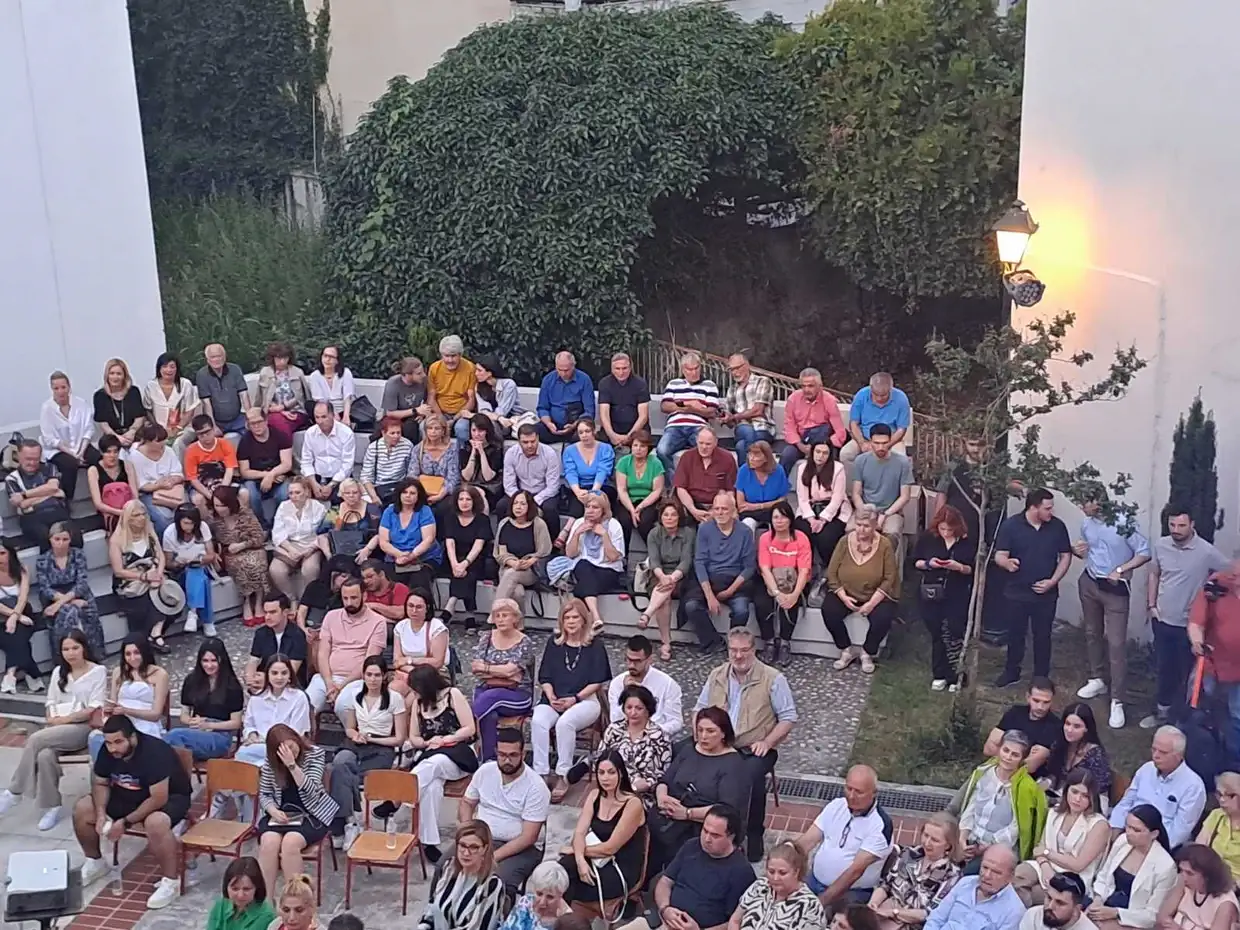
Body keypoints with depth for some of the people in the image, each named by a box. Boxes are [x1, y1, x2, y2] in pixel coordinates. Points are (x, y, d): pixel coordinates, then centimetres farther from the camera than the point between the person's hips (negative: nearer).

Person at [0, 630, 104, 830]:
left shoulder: (98, 671, -2)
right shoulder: (58, 671, 16)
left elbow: (94, 710, -9)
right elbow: (51, 702, 14)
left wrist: (65, 719, -13)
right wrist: (52, 718, -8)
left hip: (83, 727, -4)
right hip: (58, 728, 5)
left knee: (36, 739, -29)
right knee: (45, 755, -31)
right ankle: (50, 807, -22)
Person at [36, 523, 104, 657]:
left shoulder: (78, 554, 4)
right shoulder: (42, 561, 4)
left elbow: (82, 584, -6)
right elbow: (45, 590, -5)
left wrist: (63, 601, -20)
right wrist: (71, 601, -18)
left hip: (79, 597, 1)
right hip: (55, 603, -1)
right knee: (70, 612, -33)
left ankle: (93, 657, -24)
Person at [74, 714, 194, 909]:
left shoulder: (154, 752, -33)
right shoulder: (108, 750, -12)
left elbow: (158, 798, -32)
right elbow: (100, 783, 2)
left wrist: (126, 822, -29)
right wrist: (101, 814, -16)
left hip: (168, 797, -7)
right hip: (128, 795, 7)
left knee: (155, 823, -39)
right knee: (81, 810, -5)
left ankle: (171, 882, -22)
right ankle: (95, 863, 18)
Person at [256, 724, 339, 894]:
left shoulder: (316, 754, -9)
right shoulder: (270, 762, -1)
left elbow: (311, 790, -18)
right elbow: (264, 795, 6)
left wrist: (292, 764, -28)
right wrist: (273, 811, -16)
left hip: (311, 814, -3)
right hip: (281, 814, 3)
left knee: (290, 842, -33)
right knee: (268, 842, -30)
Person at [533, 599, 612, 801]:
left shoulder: (595, 646, 5)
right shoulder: (554, 643, 15)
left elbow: (597, 682, 0)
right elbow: (544, 678, 12)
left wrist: (574, 699, -12)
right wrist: (551, 697, -7)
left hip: (585, 700, -3)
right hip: (554, 700, 3)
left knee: (565, 723, -35)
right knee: (538, 721, -30)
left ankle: (563, 777, -28)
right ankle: (541, 774, -30)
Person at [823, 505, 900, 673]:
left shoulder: (885, 544, -11)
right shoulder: (844, 542, -5)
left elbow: (889, 578, -11)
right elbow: (832, 573, -2)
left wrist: (872, 602, -20)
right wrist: (843, 597, -17)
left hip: (877, 596, -2)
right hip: (847, 594, 2)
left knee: (882, 618, -30)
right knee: (828, 610, -24)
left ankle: (867, 653, 0)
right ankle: (847, 650, -1)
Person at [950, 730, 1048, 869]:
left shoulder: (1025, 787, -10)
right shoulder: (983, 772, 5)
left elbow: (1015, 830, -12)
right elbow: (970, 809, 7)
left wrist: (983, 849, -14)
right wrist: (962, 839, -6)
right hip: (972, 843, 5)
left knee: (969, 873, -26)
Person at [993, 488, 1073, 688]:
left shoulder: (1057, 526, -5)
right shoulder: (1011, 525, -11)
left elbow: (1065, 556, 3)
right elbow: (999, 556, -11)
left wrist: (1053, 581, -8)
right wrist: (1008, 563, -35)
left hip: (1046, 593, 1)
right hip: (1017, 592, -1)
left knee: (1042, 636, 11)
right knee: (1015, 634, 12)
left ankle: (1041, 677, 24)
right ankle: (1011, 672, 29)